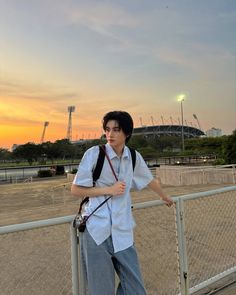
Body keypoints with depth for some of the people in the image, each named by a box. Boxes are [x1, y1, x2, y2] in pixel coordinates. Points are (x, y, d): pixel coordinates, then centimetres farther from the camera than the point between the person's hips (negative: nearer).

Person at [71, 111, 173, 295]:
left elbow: (150, 180, 21)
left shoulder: (134, 157, 3)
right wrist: (109, 190, -12)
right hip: (96, 231, -3)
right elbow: (75, 190, -4)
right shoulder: (94, 154, -8)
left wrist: (165, 197, 36)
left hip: (123, 232, 4)